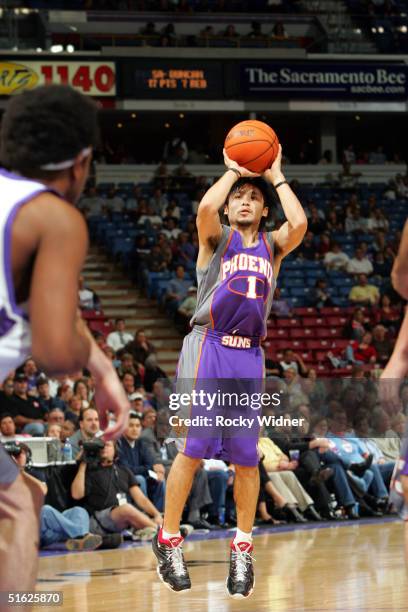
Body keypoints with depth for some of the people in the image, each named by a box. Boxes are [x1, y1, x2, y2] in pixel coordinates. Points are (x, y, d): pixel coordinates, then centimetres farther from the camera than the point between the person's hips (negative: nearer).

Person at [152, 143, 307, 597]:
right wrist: (233, 170, -1)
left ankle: (242, 548, 13)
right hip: (209, 347, -3)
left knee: (246, 456, 3)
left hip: (250, 355, 3)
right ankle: (168, 541, 1)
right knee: (192, 448, -8)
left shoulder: (272, 245, 17)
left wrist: (276, 176, 4)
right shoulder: (216, 237, 9)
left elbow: (300, 224, -5)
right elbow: (205, 208, -15)